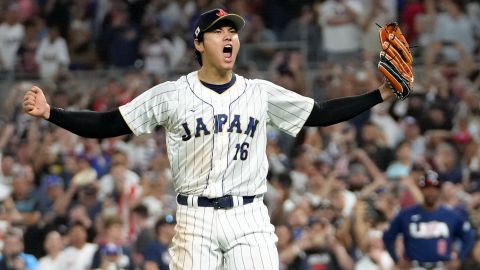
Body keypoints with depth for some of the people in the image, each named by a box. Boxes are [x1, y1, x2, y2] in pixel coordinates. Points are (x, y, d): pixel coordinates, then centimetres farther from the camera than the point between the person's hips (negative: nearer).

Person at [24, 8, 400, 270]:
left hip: (249, 217, 1)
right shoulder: (172, 95, 2)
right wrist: (50, 113, -11)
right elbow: (108, 124, 1)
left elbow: (320, 114, 11)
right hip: (196, 219, -1)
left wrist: (380, 95, 2)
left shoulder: (261, 93, 8)